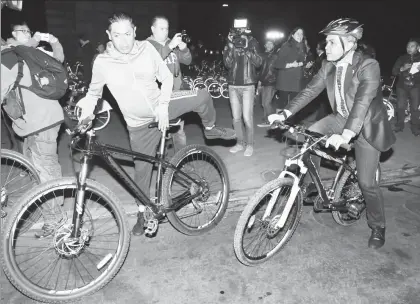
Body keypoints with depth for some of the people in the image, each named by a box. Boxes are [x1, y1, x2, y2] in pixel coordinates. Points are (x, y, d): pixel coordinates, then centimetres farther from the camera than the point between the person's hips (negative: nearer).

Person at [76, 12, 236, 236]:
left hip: (162, 108, 2)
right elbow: (93, 94, 0)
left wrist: (163, 105, -16)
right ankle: (143, 213, 28)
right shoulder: (102, 62, -15)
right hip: (140, 124, -1)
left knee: (201, 97, -15)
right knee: (142, 169, 6)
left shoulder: (146, 48, -11)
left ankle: (210, 129, 16)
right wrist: (84, 116, -17)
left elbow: (166, 77, -4)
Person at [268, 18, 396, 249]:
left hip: (365, 125, -5)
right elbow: (310, 91, -8)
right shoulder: (328, 66, -7)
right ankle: (307, 184, 3)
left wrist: (345, 135, -51)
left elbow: (362, 101, -37)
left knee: (366, 182, -3)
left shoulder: (368, 66, -25)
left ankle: (377, 227, 22)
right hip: (341, 118, 5)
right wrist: (285, 114, -20)